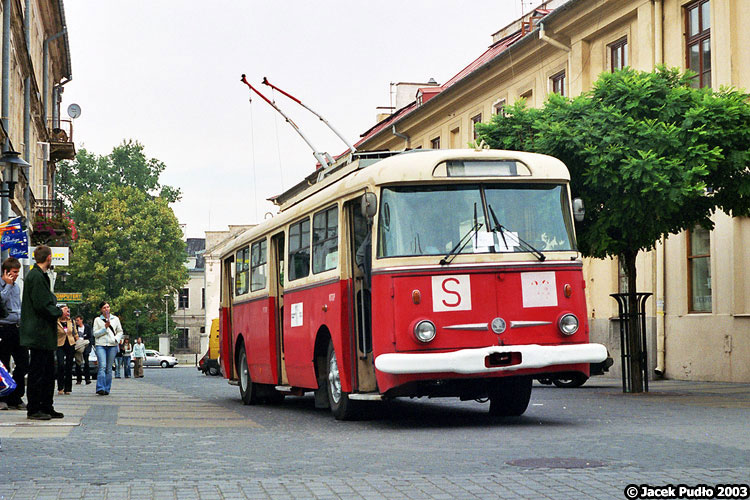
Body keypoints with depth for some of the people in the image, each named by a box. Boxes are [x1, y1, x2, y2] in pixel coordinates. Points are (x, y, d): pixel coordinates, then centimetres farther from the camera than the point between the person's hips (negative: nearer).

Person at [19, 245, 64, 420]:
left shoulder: (40, 276, 16)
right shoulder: (36, 276, -15)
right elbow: (41, 306, -20)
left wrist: (56, 311, 9)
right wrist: (59, 312, -9)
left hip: (46, 335, 10)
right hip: (39, 333, -10)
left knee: (48, 371, 12)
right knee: (37, 371, -4)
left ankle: (46, 407, 18)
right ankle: (33, 409, 1)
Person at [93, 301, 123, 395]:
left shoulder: (115, 319, 14)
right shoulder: (97, 320, 10)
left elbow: (120, 331, 16)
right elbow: (95, 334, 4)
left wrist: (116, 339, -3)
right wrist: (105, 328, -8)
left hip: (112, 345, 2)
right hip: (100, 345, -2)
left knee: (109, 368, 2)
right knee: (102, 366, -17)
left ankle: (107, 389, 7)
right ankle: (100, 388, -23)